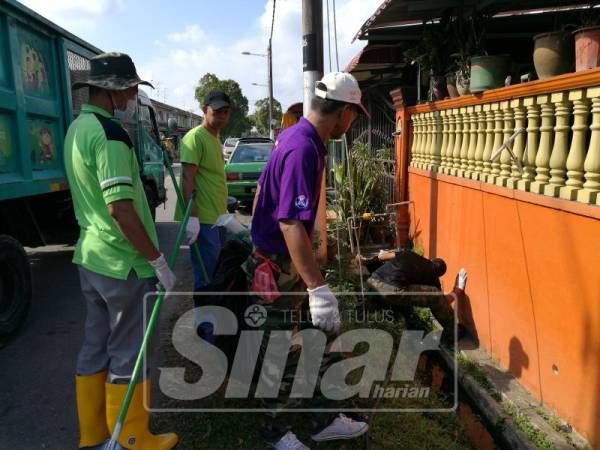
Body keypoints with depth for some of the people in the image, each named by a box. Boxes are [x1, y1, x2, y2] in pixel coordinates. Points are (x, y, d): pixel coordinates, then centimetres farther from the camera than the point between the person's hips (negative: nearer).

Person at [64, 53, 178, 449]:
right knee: (128, 355, 5)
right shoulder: (109, 134, -18)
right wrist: (159, 261, -20)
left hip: (90, 256, 9)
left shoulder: (77, 129, 12)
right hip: (124, 263, -9)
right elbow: (120, 209, -25)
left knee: (96, 348, 17)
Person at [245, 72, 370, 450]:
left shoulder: (296, 135, 6)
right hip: (280, 267, -10)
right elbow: (291, 225, -33)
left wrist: (259, 229, 31)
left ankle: (325, 420, 33)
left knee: (325, 336, 17)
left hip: (294, 261, 10)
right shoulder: (304, 149, -26)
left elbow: (264, 188, 18)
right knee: (283, 355, 8)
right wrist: (319, 289, -33)